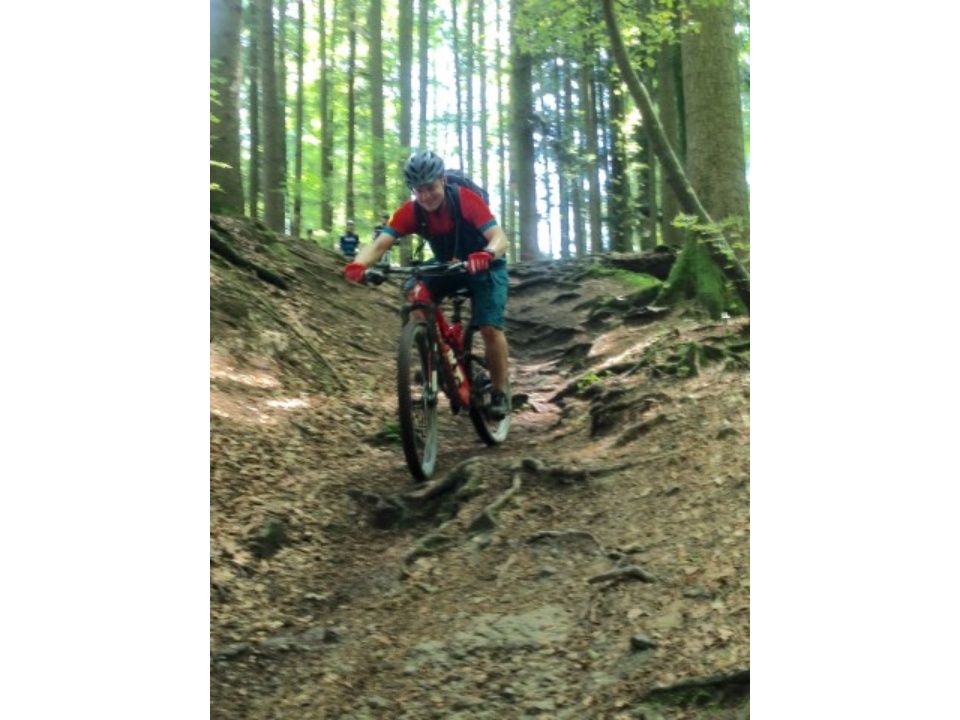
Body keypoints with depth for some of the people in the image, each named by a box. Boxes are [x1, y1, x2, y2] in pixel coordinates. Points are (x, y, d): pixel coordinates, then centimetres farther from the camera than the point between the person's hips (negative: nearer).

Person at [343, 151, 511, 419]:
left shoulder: (466, 199, -31)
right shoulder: (410, 211, -21)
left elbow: (500, 238, -40)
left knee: (490, 328, -19)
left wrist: (486, 254, -64)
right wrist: (358, 264, -52)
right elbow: (380, 243, -30)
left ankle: (499, 393, 1)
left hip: (484, 265, -4)